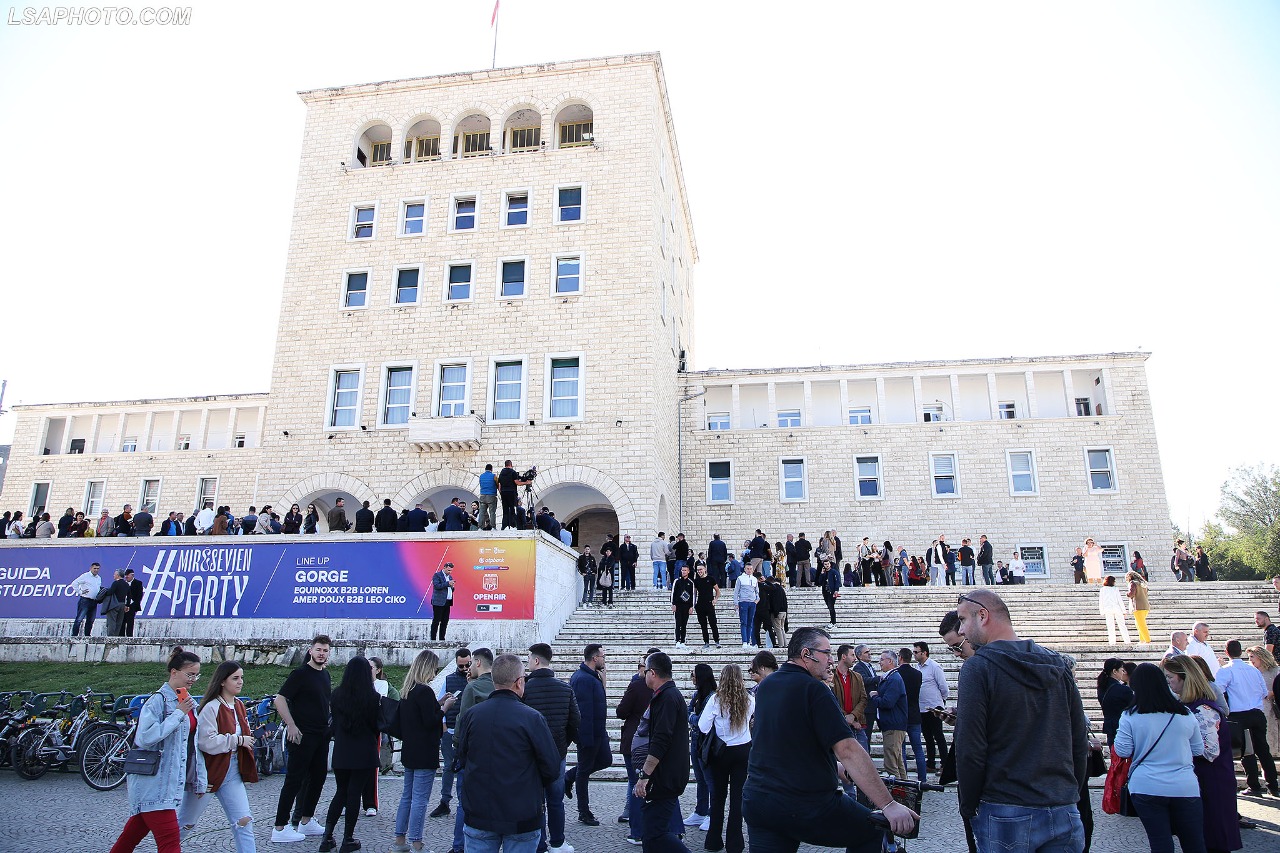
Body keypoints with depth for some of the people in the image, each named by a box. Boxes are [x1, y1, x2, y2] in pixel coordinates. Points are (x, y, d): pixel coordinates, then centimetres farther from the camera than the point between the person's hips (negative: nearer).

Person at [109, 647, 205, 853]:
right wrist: (178, 714, -21)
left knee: (137, 829, 18)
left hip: (171, 778, 8)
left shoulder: (189, 702, 12)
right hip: (152, 779, -8)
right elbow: (145, 737, -23)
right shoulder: (158, 700, -13)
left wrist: (199, 778, 17)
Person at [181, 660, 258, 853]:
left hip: (232, 773, 6)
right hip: (208, 772, -6)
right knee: (186, 824, 13)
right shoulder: (211, 708, -18)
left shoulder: (239, 706, 7)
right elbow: (207, 742, -26)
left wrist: (252, 736, 3)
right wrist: (238, 740, -21)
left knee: (244, 821, -2)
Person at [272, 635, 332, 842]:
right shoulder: (300, 674, -11)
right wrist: (291, 725, -20)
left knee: (318, 777, 13)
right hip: (302, 736, -8)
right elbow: (279, 700, -15)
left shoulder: (325, 674, 12)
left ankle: (306, 821, 25)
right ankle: (280, 828, 3)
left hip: (321, 735, 8)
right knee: (294, 780, -4)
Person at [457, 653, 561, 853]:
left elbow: (461, 760, 6)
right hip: (522, 817, -3)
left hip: (478, 815, 3)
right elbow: (552, 767, -10)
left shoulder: (469, 715, -5)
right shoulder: (532, 718, -16)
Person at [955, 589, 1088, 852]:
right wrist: (1070, 795, 20)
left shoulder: (977, 667, -12)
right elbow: (1080, 742, 11)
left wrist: (968, 806, -2)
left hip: (1006, 814, -5)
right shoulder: (1058, 665, 6)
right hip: (1065, 813, 5)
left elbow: (969, 748, -15)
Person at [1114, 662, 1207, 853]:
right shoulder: (1185, 715, 2)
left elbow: (1122, 751, -5)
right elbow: (1199, 750, 12)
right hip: (1185, 788, 3)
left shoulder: (1130, 716, -7)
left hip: (1146, 789, -2)